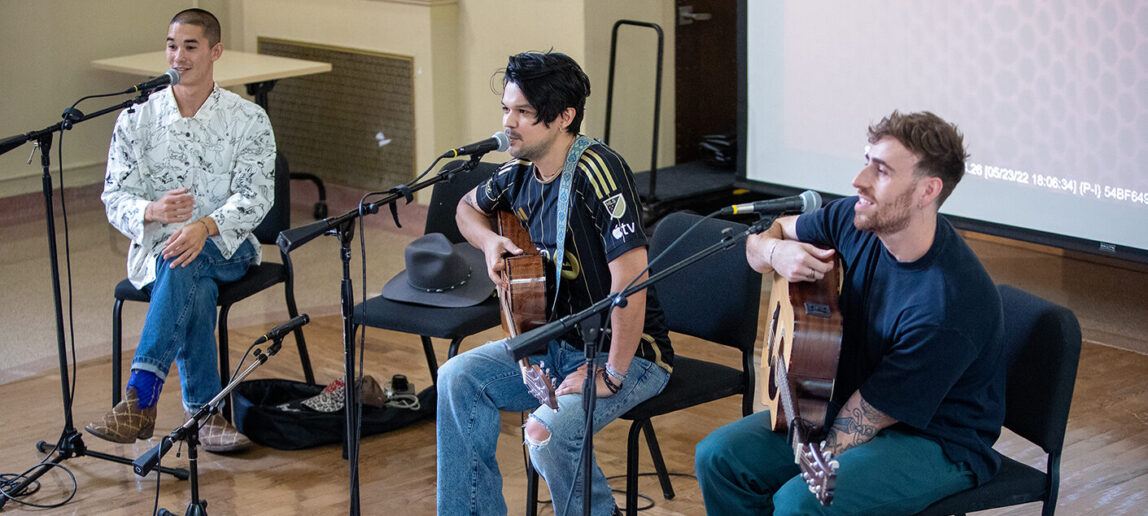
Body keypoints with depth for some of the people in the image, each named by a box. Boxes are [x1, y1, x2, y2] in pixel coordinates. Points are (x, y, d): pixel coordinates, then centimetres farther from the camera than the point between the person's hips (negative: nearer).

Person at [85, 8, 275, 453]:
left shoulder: (248, 120, 1)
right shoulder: (136, 119, 6)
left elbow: (256, 197, -10)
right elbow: (114, 198, 1)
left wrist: (205, 226, -31)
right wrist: (153, 211, -23)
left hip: (226, 247, -1)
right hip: (155, 247, 1)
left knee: (184, 262, -38)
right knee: (195, 291, -36)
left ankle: (141, 396, -46)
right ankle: (204, 413, -38)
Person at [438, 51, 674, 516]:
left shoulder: (597, 172, -25)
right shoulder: (520, 173, 2)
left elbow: (630, 276, -31)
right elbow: (468, 207, 25)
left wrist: (611, 376, -26)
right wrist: (490, 242, 2)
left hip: (627, 353, -8)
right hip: (557, 343, 8)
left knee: (549, 433, -30)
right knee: (459, 378, -8)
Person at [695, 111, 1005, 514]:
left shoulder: (948, 306, -30)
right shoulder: (853, 219, -8)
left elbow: (865, 419, -25)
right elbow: (762, 238, 9)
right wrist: (775, 251, -14)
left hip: (938, 440, -8)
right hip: (845, 402, 8)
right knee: (719, 456, -7)